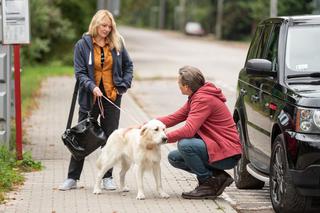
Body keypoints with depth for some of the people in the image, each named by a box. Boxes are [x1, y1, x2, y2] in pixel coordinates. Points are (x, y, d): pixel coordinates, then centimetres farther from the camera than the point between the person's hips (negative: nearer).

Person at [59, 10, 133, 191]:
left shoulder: (117, 44, 3)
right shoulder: (83, 45, -3)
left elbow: (128, 65, 14)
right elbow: (80, 73, -5)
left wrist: (124, 85, 2)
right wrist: (92, 87, -21)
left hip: (112, 97, 2)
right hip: (89, 98, -1)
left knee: (110, 138, 6)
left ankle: (108, 177, 15)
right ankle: (72, 178, 9)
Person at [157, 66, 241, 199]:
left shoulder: (203, 99, -20)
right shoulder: (195, 98, 12)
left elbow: (188, 130, -28)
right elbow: (174, 118, 13)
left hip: (227, 155, -10)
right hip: (216, 147, 10)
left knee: (184, 144, -28)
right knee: (174, 158, 7)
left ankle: (208, 184, -11)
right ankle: (217, 177, 7)